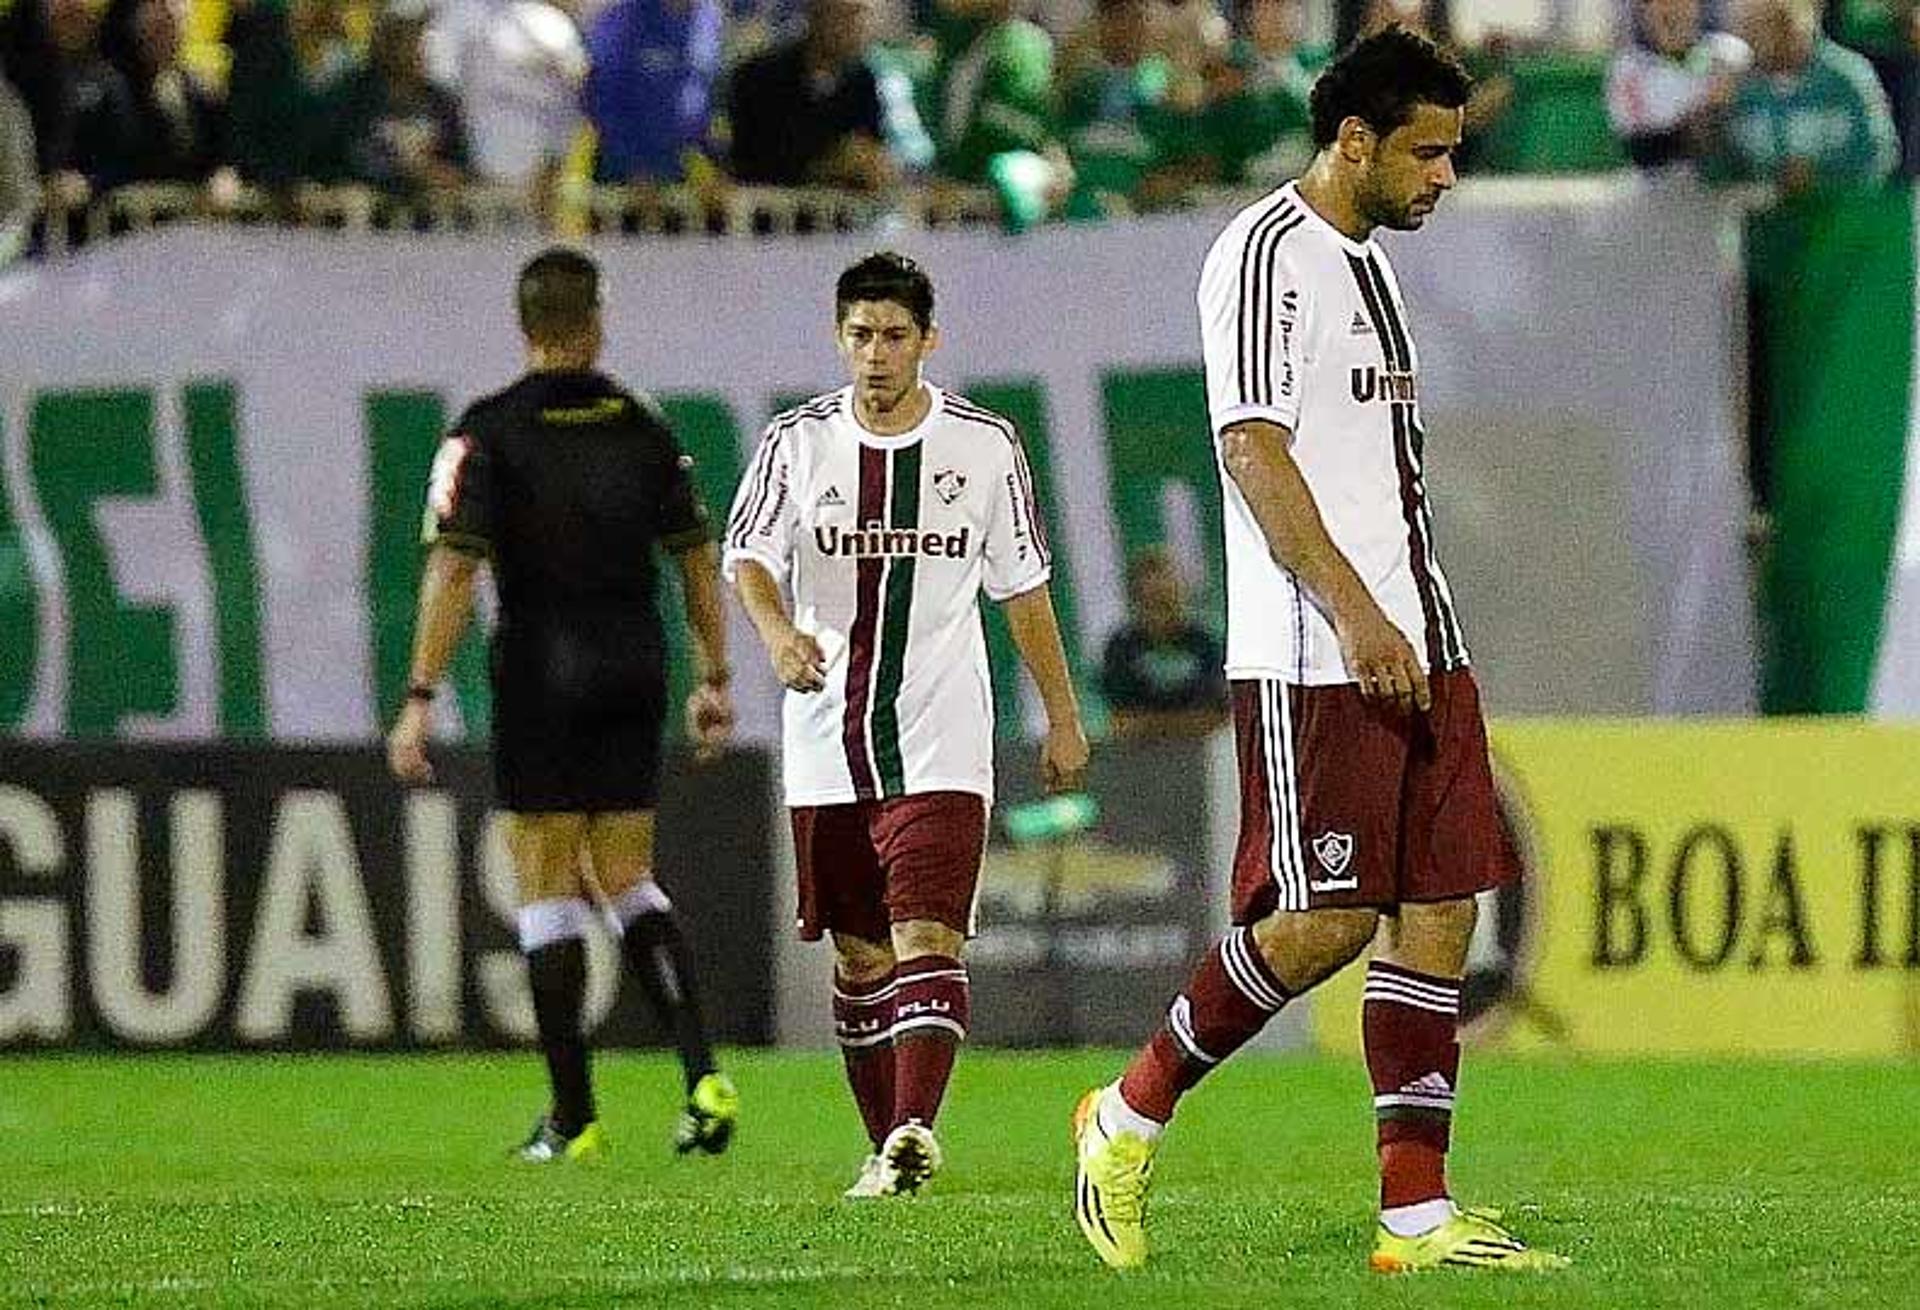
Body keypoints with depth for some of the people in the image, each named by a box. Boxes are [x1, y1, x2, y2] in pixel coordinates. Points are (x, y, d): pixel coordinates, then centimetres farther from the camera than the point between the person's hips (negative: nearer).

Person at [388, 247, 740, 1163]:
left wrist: (420, 699, -13)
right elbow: (698, 560, 8)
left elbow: (454, 567, -14)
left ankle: (573, 1116, 4)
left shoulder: (490, 432, -8)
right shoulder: (641, 427, 4)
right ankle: (704, 1077, -6)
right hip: (634, 673, 4)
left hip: (543, 678, -4)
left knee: (548, 890, 4)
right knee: (627, 881, 13)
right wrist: (715, 681, 15)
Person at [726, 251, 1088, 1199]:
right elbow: (749, 557, -6)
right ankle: (885, 1149, 17)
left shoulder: (984, 445, 3)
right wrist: (778, 631, -28)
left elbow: (1023, 586, 11)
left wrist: (1062, 718, 13)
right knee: (861, 957, 8)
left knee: (926, 940, -17)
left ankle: (915, 1131, -29)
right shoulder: (797, 443, 3)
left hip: (941, 740, -2)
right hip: (829, 742, 2)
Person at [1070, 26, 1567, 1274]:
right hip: (1313, 657, -9)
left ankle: (1417, 1214, 2)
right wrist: (1351, 611, -23)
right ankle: (1132, 1116, 7)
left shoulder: (1369, 260, 20)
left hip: (1417, 647, 9)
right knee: (1323, 920, -11)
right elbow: (1253, 448, -17)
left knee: (1440, 909, 2)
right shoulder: (1267, 252, -9)